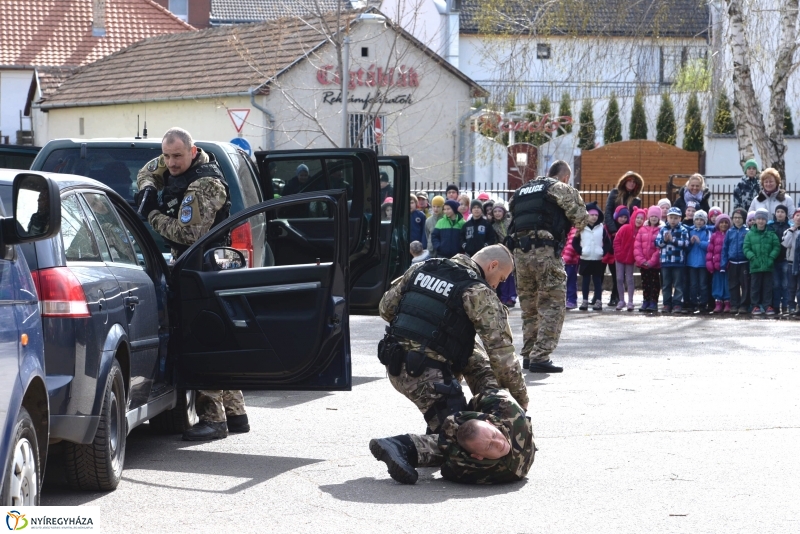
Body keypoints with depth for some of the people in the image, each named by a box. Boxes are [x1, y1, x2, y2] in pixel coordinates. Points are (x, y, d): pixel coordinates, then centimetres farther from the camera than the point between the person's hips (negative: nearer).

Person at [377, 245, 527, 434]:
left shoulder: (421, 269, 12)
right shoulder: (479, 293, -6)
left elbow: (386, 308, 18)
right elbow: (501, 351, -7)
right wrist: (521, 397, 3)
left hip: (393, 364, 8)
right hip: (428, 374, -8)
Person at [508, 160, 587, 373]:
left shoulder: (521, 191, 22)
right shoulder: (560, 189, 2)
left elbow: (512, 216, 18)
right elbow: (580, 216, -2)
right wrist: (577, 226, 17)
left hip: (520, 251, 7)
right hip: (546, 251, -7)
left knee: (529, 306, 17)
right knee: (552, 306, -3)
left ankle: (528, 355, 20)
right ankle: (540, 357, -12)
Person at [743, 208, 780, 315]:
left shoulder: (771, 234, 4)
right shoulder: (750, 234, 2)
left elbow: (777, 247, 1)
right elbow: (746, 248, -1)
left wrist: (771, 257, -11)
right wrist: (752, 257, -14)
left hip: (768, 266, 1)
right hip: (755, 266, -1)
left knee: (767, 286, 6)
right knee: (755, 286, 4)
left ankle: (767, 305, 12)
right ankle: (755, 306, 11)